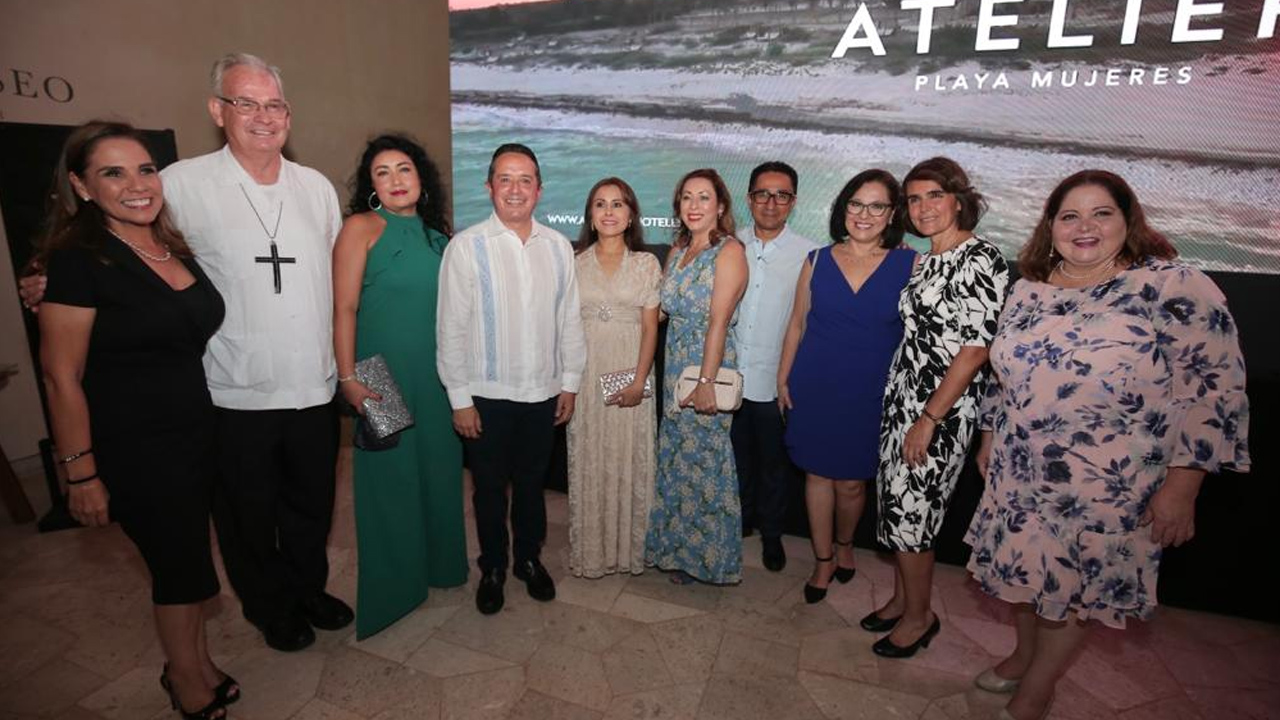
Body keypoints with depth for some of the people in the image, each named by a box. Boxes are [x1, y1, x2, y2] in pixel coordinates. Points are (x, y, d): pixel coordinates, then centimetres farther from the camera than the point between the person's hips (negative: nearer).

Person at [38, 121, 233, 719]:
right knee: (181, 563, 8)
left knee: (187, 557, 18)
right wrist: (81, 473, -13)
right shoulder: (77, 261, -15)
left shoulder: (178, 249, 5)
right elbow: (62, 377, -14)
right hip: (135, 450, -6)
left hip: (200, 433, 6)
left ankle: (194, 662, 40)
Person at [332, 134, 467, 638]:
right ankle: (393, 587, 22)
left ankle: (438, 562, 36)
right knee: (390, 477, 5)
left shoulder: (438, 234, 9)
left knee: (438, 469, 15)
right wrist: (348, 378, -17)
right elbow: (344, 308, -11)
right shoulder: (362, 227, -6)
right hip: (385, 376, -5)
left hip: (438, 374, 6)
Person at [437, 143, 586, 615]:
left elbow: (570, 319, 5)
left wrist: (570, 382, 5)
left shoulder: (558, 247, 1)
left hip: (543, 393, 3)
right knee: (490, 486, 14)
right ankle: (493, 568, 36)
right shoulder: (466, 247, -9)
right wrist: (460, 398, -8)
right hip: (487, 395, -2)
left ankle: (529, 559, 40)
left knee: (531, 483, 18)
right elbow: (451, 328, -8)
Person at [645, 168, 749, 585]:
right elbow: (666, 309, 12)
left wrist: (706, 381, -23)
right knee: (676, 460, 14)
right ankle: (680, 552, 32)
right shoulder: (678, 250, 12)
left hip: (708, 368, -7)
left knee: (703, 462, 3)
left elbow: (719, 321, -18)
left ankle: (708, 556, 24)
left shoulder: (729, 251, -10)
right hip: (675, 368, 7)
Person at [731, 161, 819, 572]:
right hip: (730, 376, 3)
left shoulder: (809, 254, -8)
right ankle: (741, 519, 42)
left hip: (776, 380, -2)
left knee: (773, 464, 14)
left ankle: (771, 534, 35)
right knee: (738, 456, 19)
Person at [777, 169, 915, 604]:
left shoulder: (909, 265, -3)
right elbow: (798, 323, 7)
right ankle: (823, 560, 30)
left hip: (870, 394, -1)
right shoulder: (818, 261, 2)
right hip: (813, 388, 2)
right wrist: (783, 378, 6)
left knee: (851, 482, 9)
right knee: (818, 474, 11)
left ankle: (844, 544, 41)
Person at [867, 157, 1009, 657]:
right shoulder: (927, 260, 12)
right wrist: (907, 408, 13)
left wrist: (929, 420, -17)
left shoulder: (979, 259, -14)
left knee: (908, 509, 0)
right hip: (901, 396, 8)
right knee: (895, 501, 14)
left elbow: (976, 348, -18)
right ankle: (902, 598, 33)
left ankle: (919, 616, 22)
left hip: (942, 409, -8)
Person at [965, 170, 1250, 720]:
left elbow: (1214, 391, -13)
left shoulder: (1176, 289, -12)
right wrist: (989, 439, 17)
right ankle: (1025, 655, 45)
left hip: (1106, 487, -4)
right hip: (1019, 475, 5)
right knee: (1023, 571, 18)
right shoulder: (1029, 290, 4)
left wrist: (1180, 487, -14)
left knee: (1073, 586, 12)